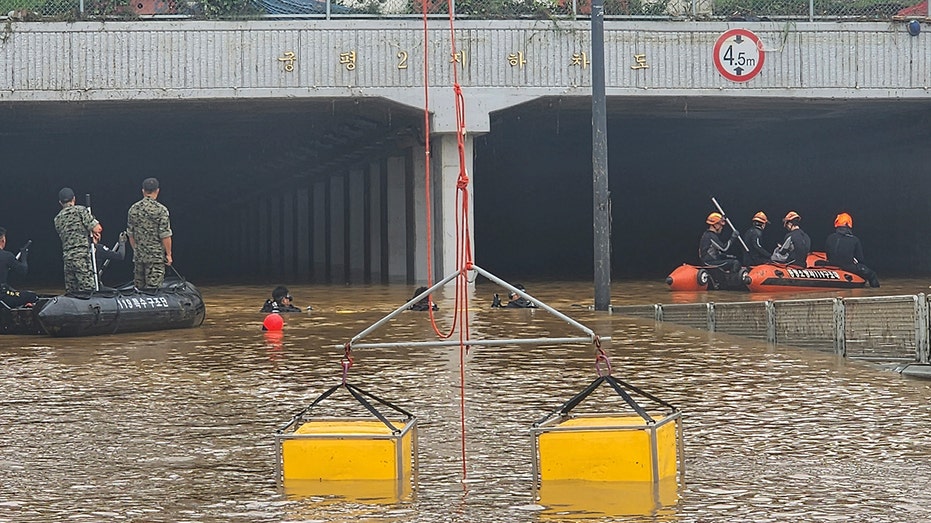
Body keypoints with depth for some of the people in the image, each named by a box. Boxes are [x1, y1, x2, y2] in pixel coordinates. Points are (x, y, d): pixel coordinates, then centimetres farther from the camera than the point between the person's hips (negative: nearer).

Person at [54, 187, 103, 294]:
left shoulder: (58, 219, 17)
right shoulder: (80, 210, -1)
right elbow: (97, 229, -7)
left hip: (67, 257, 6)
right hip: (82, 255, -6)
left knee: (70, 292, 8)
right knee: (87, 289, -11)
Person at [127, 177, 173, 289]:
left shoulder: (133, 209, 5)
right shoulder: (161, 210, -11)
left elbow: (130, 234, 10)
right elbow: (165, 235, -12)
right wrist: (168, 254, -3)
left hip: (138, 256, 5)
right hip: (156, 256, -5)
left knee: (138, 288, 11)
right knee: (153, 288, -5)